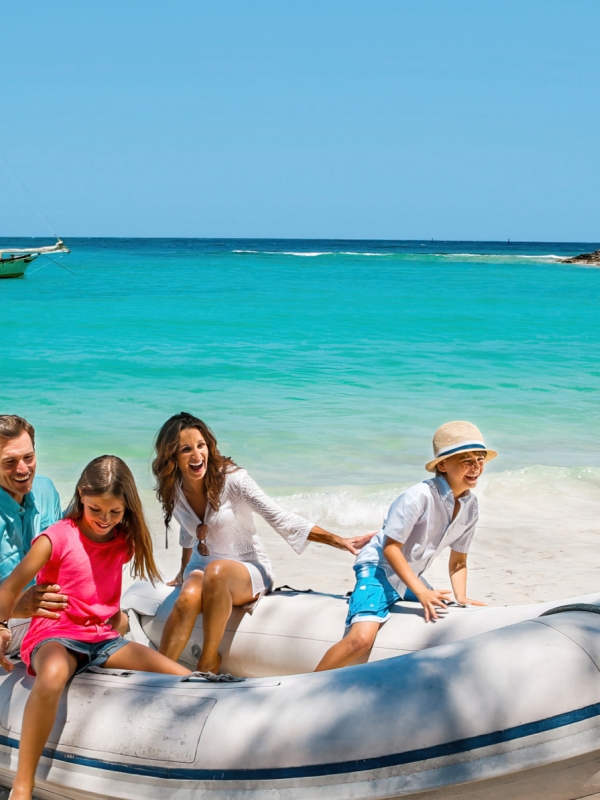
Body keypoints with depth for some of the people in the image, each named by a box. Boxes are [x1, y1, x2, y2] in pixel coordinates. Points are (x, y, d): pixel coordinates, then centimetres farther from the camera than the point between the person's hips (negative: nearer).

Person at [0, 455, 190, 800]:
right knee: (53, 676, -45)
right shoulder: (58, 537, -9)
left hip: (103, 637, 6)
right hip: (54, 637, -6)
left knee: (185, 681, -11)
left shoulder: (123, 542, 9)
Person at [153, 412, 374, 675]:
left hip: (249, 571, -3)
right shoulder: (173, 491, -1)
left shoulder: (230, 478, -16)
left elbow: (279, 518, -17)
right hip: (202, 567, 3)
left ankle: (209, 661, -26)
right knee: (188, 598, -35)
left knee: (216, 571, -40)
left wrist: (339, 541, -23)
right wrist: (184, 573, 32)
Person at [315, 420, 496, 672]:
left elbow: (458, 560, 10)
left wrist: (461, 598, -4)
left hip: (411, 577, 9)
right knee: (362, 638, -28)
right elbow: (391, 548, -21)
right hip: (379, 568, -8)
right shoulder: (418, 496, -24)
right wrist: (422, 592, -26)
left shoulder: (470, 506, -1)